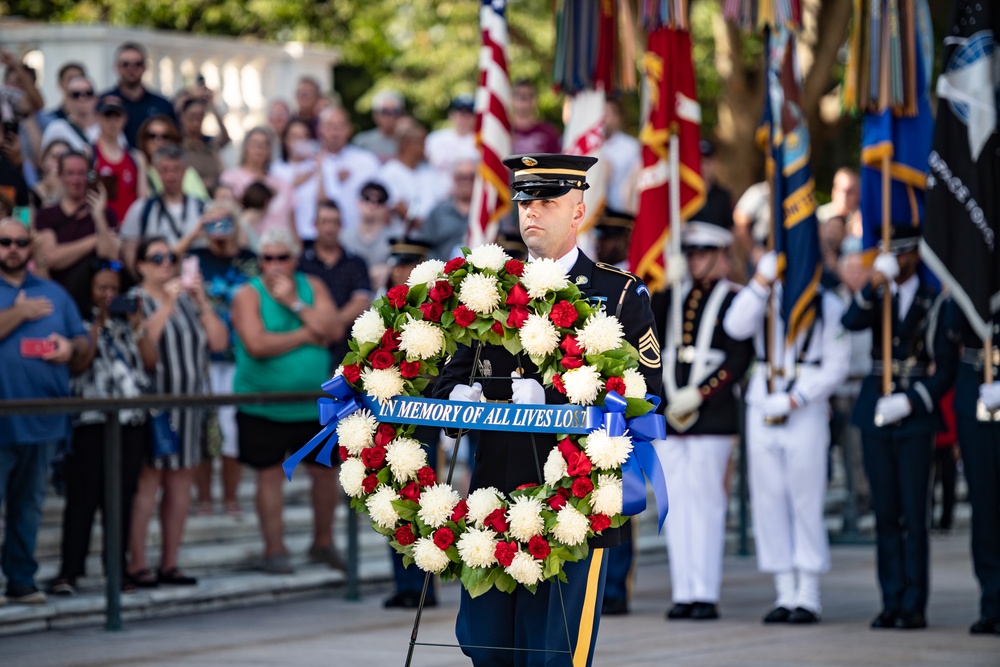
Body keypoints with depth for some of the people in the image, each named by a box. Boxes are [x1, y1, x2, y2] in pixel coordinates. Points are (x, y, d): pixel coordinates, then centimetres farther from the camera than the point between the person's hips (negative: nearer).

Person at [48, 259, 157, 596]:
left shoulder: (128, 323, 18)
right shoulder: (81, 324, 4)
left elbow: (151, 362, 9)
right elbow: (76, 365, -10)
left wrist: (138, 328, -1)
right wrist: (98, 325, -10)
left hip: (132, 420, 4)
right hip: (91, 420, -4)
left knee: (122, 496, 4)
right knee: (83, 495, -8)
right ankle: (69, 571, -9)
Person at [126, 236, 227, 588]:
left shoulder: (188, 301, 16)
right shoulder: (135, 300, 0)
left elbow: (219, 342, 7)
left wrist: (202, 302, -1)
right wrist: (167, 305, -17)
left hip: (189, 403, 6)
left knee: (181, 481, 5)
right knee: (147, 480, -8)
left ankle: (169, 563, 10)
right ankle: (137, 565, -8)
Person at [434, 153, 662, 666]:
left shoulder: (620, 294, 2)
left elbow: (643, 392, -9)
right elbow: (454, 372, 17)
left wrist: (551, 398, -19)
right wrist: (458, 397, -8)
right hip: (494, 492, 4)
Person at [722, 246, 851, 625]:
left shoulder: (827, 306, 2)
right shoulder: (763, 301, 12)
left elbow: (836, 367, -4)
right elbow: (735, 327, -8)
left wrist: (793, 400, -12)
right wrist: (762, 278, -13)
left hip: (806, 413, -4)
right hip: (762, 412, 4)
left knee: (806, 504, -5)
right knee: (769, 502, 3)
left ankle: (808, 596, 0)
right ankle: (785, 595, 9)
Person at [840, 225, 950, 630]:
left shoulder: (934, 302, 2)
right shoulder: (875, 298, 11)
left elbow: (946, 366, -2)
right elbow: (851, 323, -11)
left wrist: (910, 401, -13)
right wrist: (874, 286, -26)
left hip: (915, 418, -3)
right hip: (875, 415, 3)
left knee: (914, 514, -5)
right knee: (885, 513, 5)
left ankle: (914, 606, -2)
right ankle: (891, 602, 9)